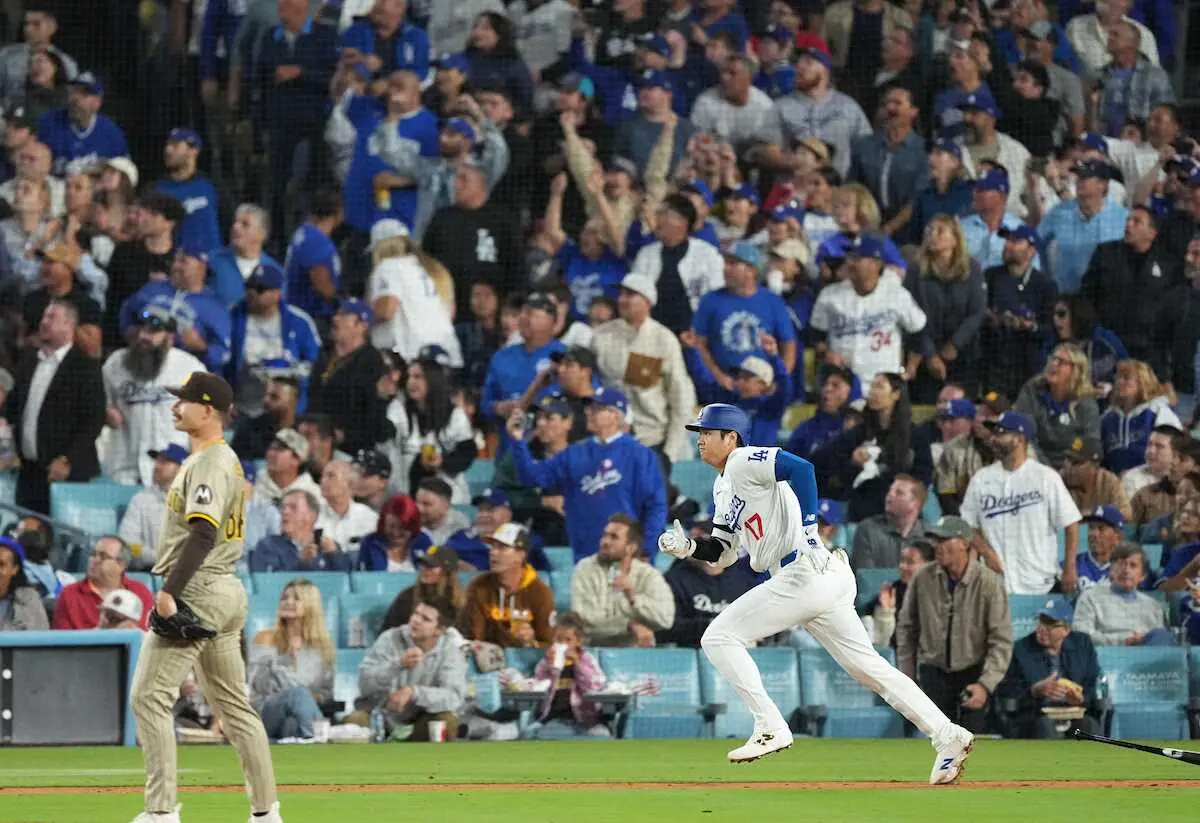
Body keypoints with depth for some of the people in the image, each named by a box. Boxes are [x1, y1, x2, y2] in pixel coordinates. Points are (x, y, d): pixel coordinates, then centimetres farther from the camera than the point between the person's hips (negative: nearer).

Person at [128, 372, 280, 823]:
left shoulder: (209, 464, -14)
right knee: (234, 705, 12)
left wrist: (170, 590, -27)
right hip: (227, 593, 11)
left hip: (196, 594, -11)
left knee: (150, 697, -10)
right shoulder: (227, 460, 18)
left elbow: (203, 533, -25)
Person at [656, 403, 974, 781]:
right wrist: (688, 546, 6)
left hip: (807, 574, -10)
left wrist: (808, 529, -25)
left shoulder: (744, 462, -5)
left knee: (719, 637, -6)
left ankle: (770, 728, -8)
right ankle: (948, 737, 4)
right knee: (867, 666, 8)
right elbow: (723, 553, 25)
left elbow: (801, 468, -21)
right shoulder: (724, 485, 24)